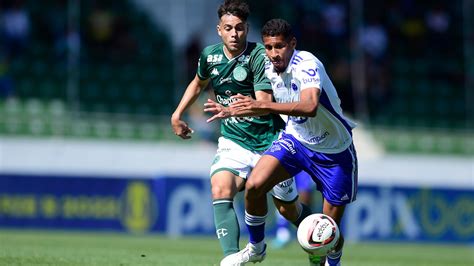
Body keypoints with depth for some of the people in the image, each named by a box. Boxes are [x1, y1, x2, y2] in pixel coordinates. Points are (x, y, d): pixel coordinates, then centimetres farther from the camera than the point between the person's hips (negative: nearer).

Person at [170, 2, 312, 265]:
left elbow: (265, 104, -28)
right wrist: (177, 115, 19)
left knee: (288, 209, 9)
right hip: (233, 142, 3)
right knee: (220, 191, -26)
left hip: (269, 142, -3)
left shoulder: (259, 56, -18)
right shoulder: (210, 56, -2)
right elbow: (198, 83, 23)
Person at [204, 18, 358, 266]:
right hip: (295, 140, 5)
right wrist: (233, 111, 12)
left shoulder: (307, 65, -28)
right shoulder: (270, 70, -5)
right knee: (254, 185, -18)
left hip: (334, 151, -5)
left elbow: (310, 107, -46)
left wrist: (262, 105, -49)